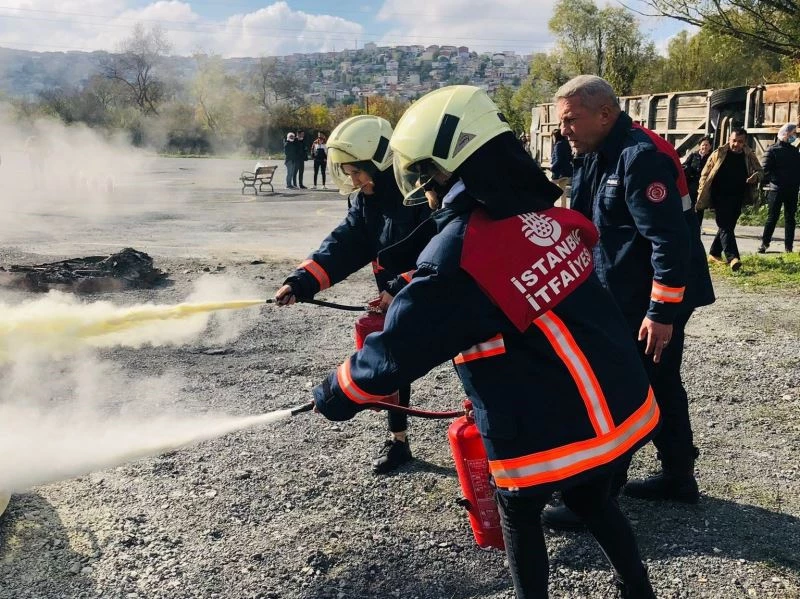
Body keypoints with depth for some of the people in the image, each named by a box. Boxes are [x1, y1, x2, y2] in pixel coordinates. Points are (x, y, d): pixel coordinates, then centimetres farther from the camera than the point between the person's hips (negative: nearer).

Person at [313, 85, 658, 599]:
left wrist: (335, 396, 4)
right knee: (592, 500, 30)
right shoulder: (547, 215, -1)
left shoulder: (457, 255, -22)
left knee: (519, 515, 21)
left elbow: (398, 350, -14)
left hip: (550, 433, -7)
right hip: (624, 404, 7)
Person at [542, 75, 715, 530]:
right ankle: (679, 476, 33)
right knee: (659, 386, 19)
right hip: (623, 297, 10)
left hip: (653, 302, -10)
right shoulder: (595, 158, 10)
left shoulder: (640, 157, -21)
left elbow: (670, 240, -25)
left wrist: (662, 312, -25)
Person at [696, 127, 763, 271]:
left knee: (727, 227, 13)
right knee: (725, 227, -13)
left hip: (737, 199, 4)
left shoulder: (749, 156, 3)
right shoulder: (719, 154, -6)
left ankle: (714, 253, 27)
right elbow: (705, 174, -1)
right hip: (720, 197, -4)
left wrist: (755, 176, -9)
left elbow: (759, 170, 16)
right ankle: (732, 257, -22)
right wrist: (701, 193, -6)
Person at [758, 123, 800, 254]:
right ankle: (764, 243, 9)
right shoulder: (772, 150, -3)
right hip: (776, 189, -5)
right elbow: (766, 169, -10)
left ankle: (788, 247, 11)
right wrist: (768, 185, -18)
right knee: (773, 217, -2)